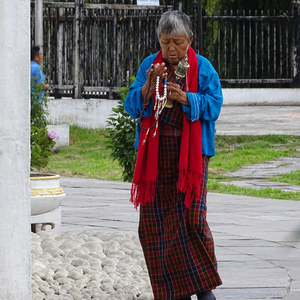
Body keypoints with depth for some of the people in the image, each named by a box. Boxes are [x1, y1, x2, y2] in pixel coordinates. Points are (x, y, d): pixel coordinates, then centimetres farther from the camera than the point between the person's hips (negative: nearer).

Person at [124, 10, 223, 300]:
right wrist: (149, 85, -16)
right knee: (153, 222, 0)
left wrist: (185, 98, -21)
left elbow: (213, 105, -6)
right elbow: (132, 107, 1)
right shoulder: (149, 66, 7)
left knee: (191, 218, -10)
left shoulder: (203, 68, 2)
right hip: (154, 154, 3)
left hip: (189, 154, -3)